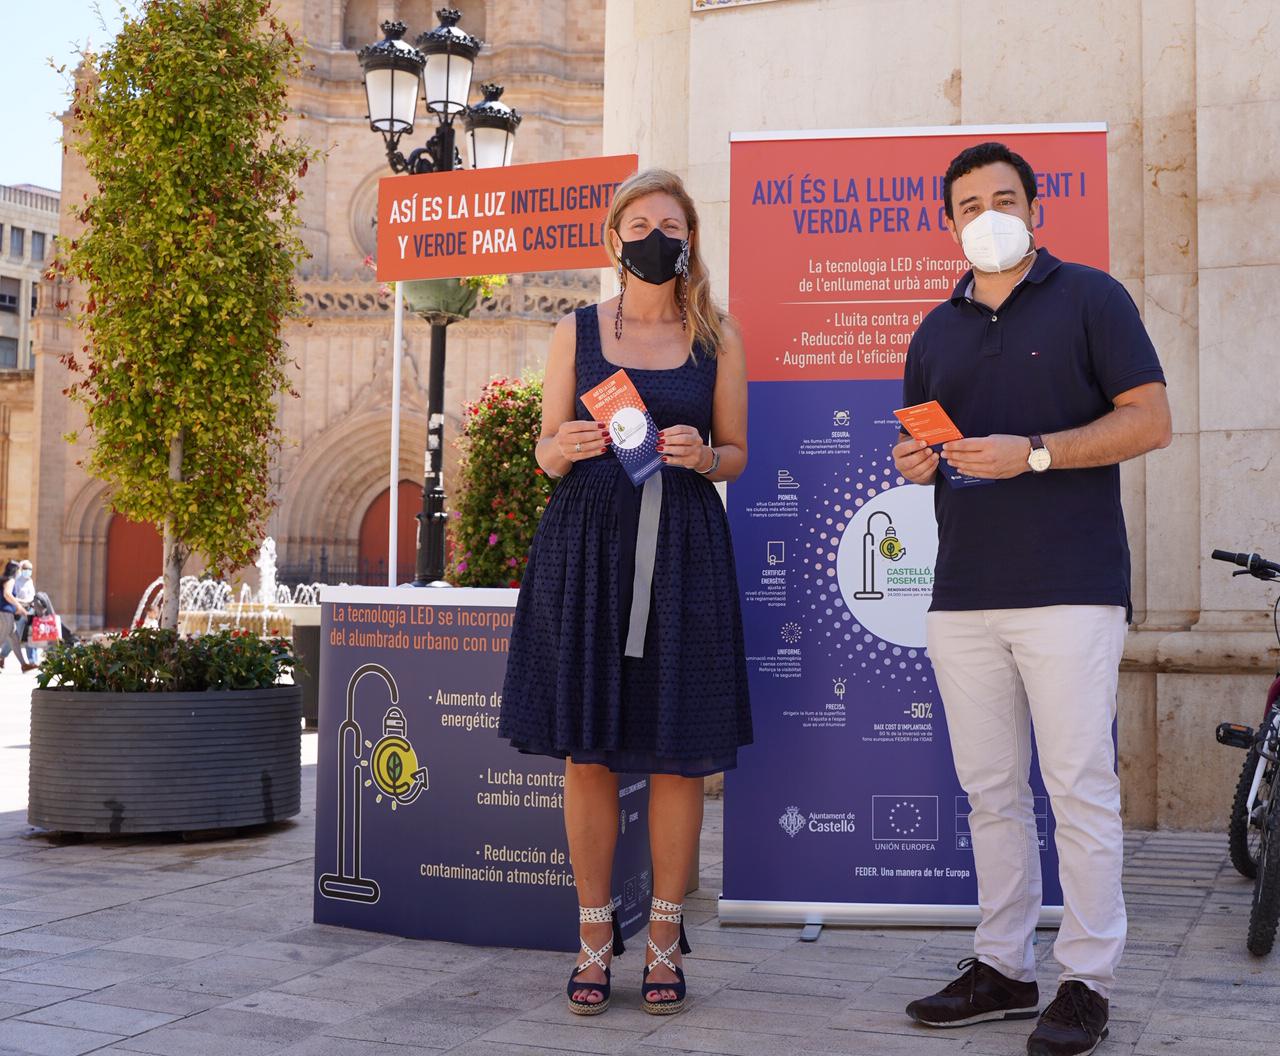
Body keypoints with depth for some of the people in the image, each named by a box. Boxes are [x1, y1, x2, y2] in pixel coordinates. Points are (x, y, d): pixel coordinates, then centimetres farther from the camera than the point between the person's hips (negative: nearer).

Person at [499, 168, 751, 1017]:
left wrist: (700, 455, -11)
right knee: (587, 750, 1)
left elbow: (737, 454, 11)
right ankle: (596, 935, 15)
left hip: (683, 550, 0)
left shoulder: (718, 337, 10)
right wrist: (566, 447, -11)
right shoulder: (576, 332, 10)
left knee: (679, 751, 0)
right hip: (586, 545, 0)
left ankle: (666, 939, 14)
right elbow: (545, 453, 11)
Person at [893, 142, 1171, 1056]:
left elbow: (1150, 420, -5)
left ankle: (1088, 982, 4)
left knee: (1080, 789, -4)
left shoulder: (1089, 298, 2)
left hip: (1070, 589, -5)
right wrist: (916, 464, 1)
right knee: (992, 791, 10)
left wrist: (1034, 453, -16)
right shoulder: (937, 331, 18)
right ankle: (1003, 967, 19)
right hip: (964, 594, 6)